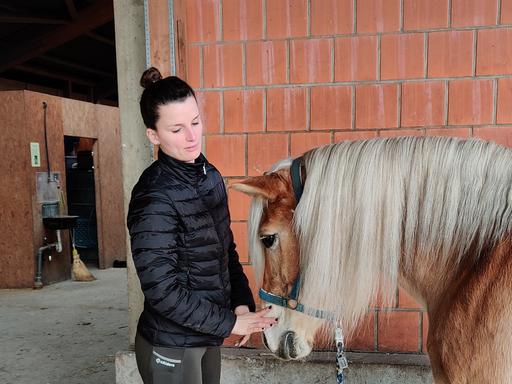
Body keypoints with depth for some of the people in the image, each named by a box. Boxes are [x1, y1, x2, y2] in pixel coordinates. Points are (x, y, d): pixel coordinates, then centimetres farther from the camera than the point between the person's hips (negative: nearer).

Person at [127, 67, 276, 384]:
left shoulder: (211, 176, -1)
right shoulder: (154, 197, -23)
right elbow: (162, 291, -23)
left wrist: (242, 302, -4)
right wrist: (229, 323, -17)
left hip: (207, 336, 7)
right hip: (170, 347, -7)